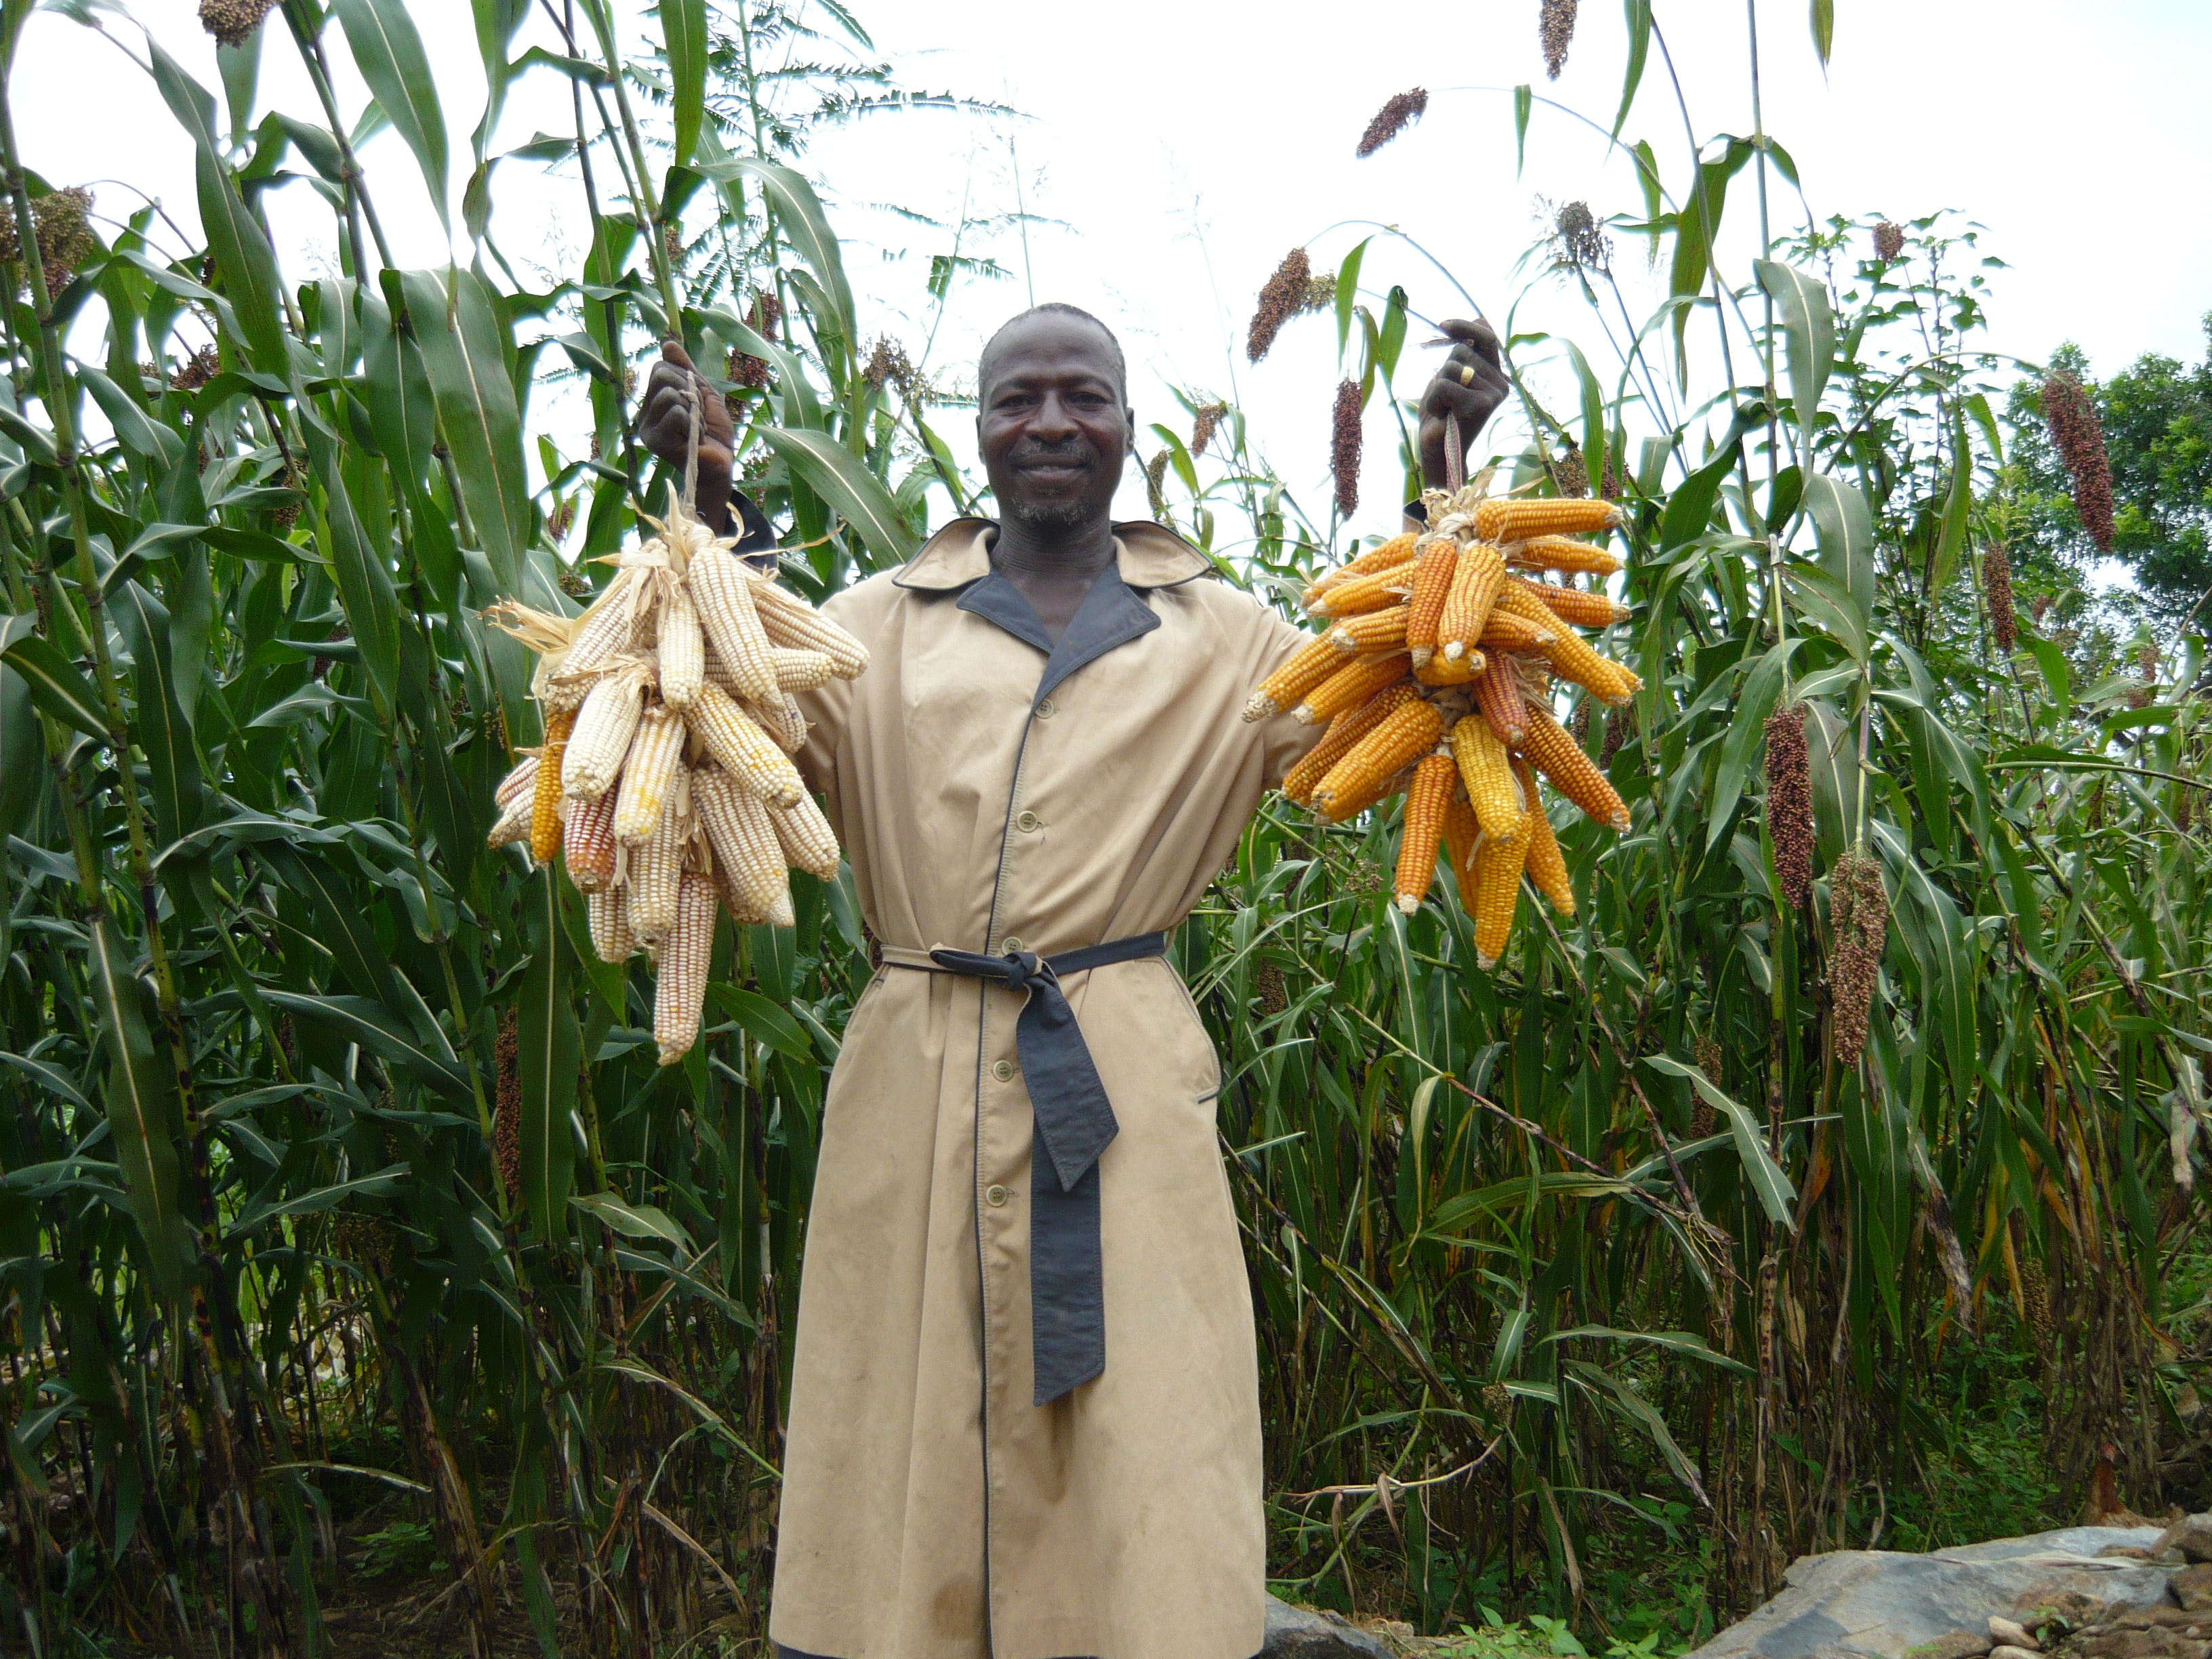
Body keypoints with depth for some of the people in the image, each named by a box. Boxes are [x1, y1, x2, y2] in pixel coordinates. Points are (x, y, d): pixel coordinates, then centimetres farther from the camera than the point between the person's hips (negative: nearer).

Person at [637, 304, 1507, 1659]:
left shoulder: (1216, 635, 11)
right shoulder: (886, 623, 11)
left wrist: (1442, 491, -2)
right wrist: (715, 508, -7)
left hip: (1122, 1086, 0)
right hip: (917, 1081, 1)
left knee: (1139, 1444, 0)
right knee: (913, 1441, 6)